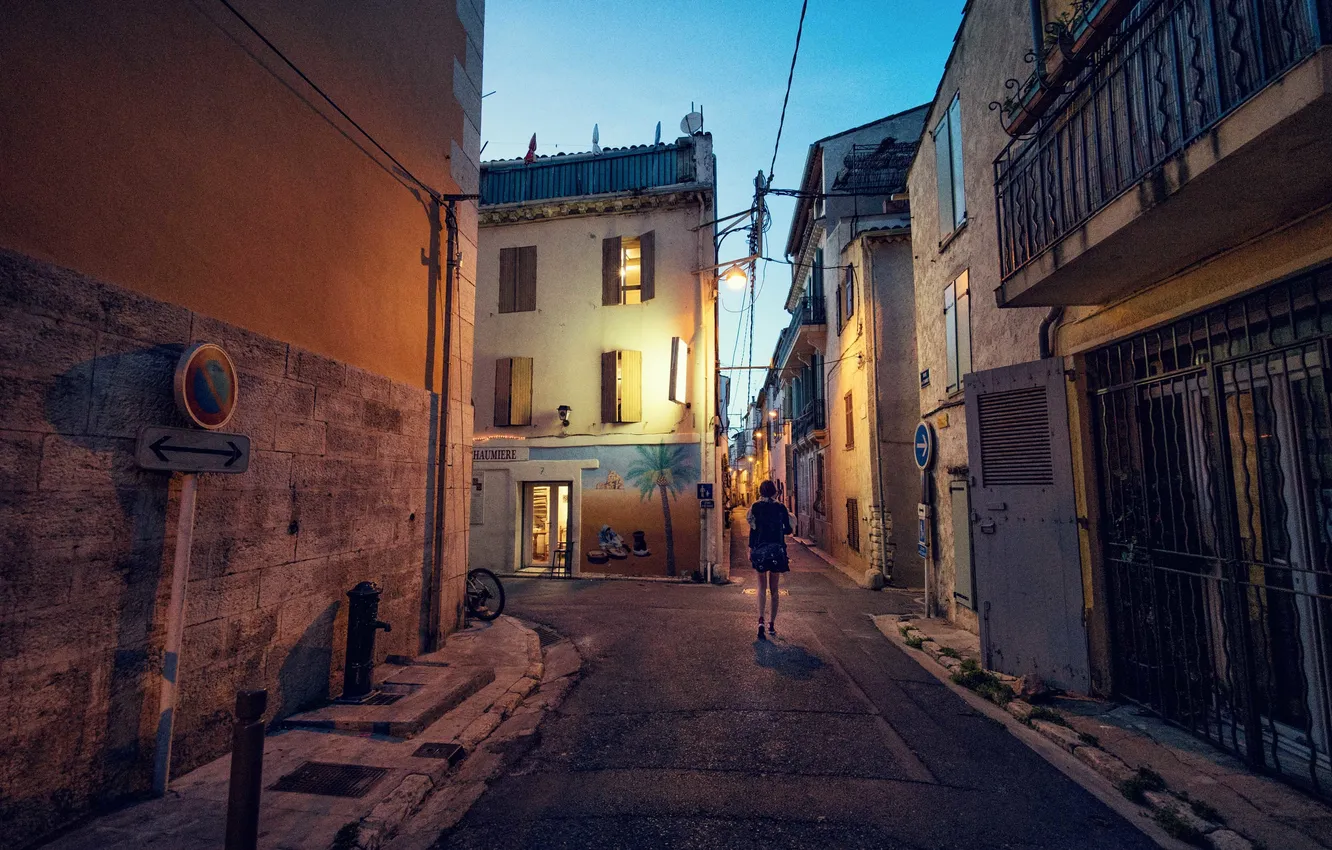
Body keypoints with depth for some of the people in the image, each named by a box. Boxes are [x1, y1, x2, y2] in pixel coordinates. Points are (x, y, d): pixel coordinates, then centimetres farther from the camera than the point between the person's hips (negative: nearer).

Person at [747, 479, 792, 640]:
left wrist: (751, 550, 2)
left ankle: (761, 620, -9)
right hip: (777, 551, 1)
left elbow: (753, 529, -5)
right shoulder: (781, 507, -1)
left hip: (760, 550, -1)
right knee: (774, 589, 13)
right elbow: (788, 530, 3)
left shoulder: (756, 507, -3)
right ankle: (772, 624, 16)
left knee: (762, 588, 9)